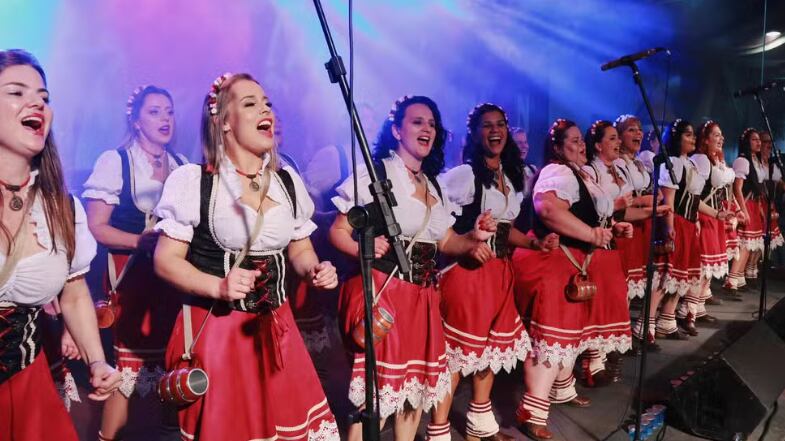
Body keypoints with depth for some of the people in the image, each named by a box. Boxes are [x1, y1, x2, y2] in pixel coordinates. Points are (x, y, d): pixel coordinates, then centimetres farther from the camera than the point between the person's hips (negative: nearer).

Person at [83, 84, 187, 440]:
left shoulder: (182, 166, 8)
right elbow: (96, 228, -10)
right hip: (132, 274, -4)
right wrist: (143, 240, -21)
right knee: (131, 359, -3)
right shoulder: (115, 161, -6)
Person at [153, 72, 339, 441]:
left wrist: (315, 270, -7)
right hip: (215, 328, -4)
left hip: (275, 328, 4)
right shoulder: (192, 180, -9)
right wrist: (218, 287, -24)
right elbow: (165, 260, -8)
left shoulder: (288, 180, 6)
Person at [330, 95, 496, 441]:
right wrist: (363, 248, -28)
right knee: (376, 391, -7)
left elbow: (445, 241, 16)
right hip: (381, 292, -7)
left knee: (419, 383, 15)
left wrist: (474, 238, -3)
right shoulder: (375, 173, -6)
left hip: (423, 296, 7)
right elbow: (337, 232, -9)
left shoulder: (433, 186, 16)